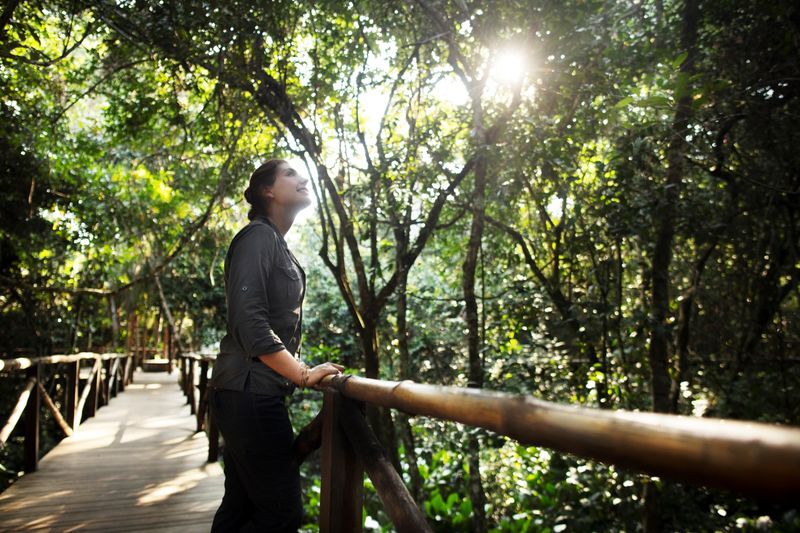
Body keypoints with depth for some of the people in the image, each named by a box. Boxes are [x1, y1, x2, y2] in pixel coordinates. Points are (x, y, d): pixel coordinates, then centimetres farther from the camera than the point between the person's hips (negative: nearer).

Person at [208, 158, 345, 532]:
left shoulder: (279, 246, 20)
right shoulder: (258, 236, -9)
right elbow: (249, 322, -20)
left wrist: (299, 370, 15)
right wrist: (303, 375, -18)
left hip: (255, 393, 10)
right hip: (250, 392, -10)